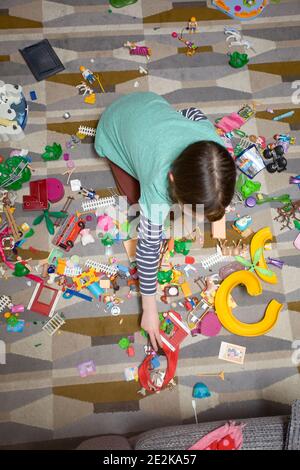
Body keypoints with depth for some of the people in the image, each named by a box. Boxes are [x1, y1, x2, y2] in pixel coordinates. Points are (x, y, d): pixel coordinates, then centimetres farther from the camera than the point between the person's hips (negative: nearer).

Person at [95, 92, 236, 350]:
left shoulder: (214, 142, -33)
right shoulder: (158, 185, -44)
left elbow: (193, 112, -10)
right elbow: (148, 246, -33)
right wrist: (150, 309, -24)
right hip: (115, 126, -3)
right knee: (140, 198, -5)